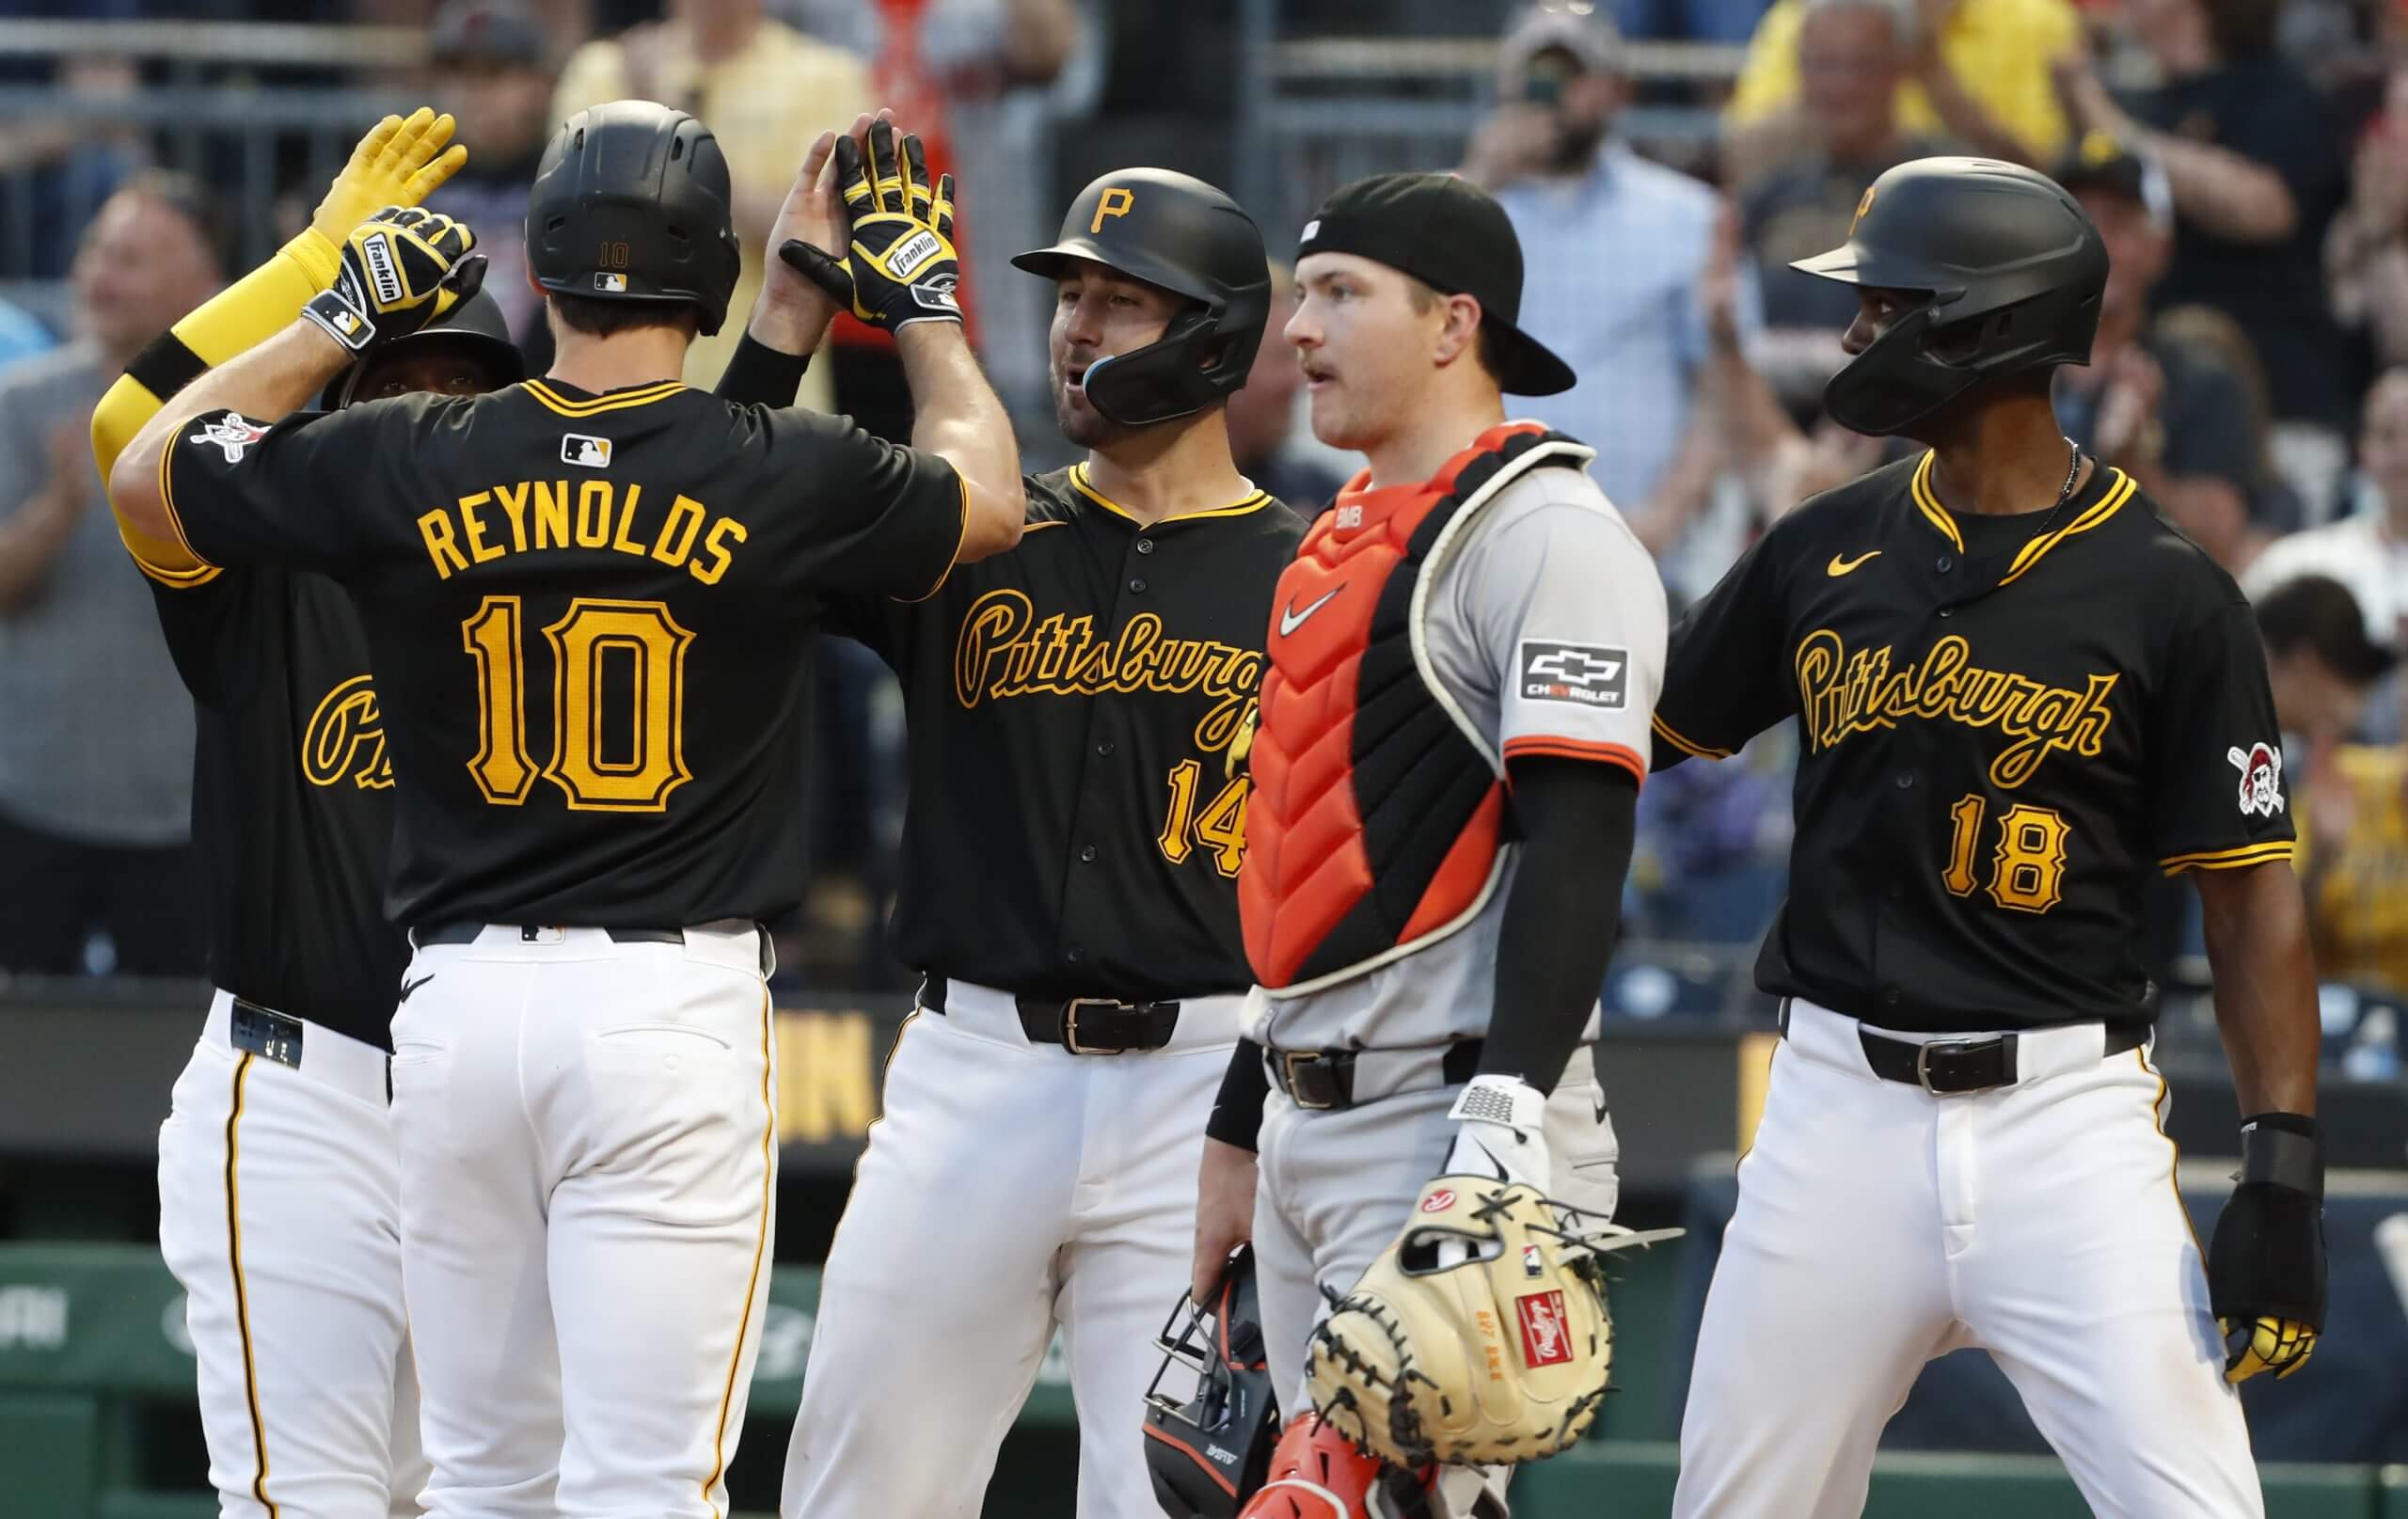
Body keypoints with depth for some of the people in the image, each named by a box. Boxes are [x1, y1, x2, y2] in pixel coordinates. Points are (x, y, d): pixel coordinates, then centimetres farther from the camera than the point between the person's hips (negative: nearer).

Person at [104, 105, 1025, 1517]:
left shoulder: (404, 460, 1)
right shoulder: (783, 472, -4)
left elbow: (147, 473, 17)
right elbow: (991, 499, 16)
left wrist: (346, 315, 22)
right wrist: (921, 296, 29)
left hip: (460, 998, 3)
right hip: (673, 999, -3)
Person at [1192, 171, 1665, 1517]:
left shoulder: (1546, 535, -10)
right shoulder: (1338, 543, 20)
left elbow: (1577, 850, -18)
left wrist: (1506, 1123, -27)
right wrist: (1237, 1139, 24)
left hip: (1450, 1123, -9)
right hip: (1309, 1127, 9)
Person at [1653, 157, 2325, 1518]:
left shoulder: (2167, 598, -4)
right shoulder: (1826, 554, 8)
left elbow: (2252, 894, -3)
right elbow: (1642, 738, 18)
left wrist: (2283, 1171, -10)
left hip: (2068, 1114, -4)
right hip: (1842, 1106, 4)